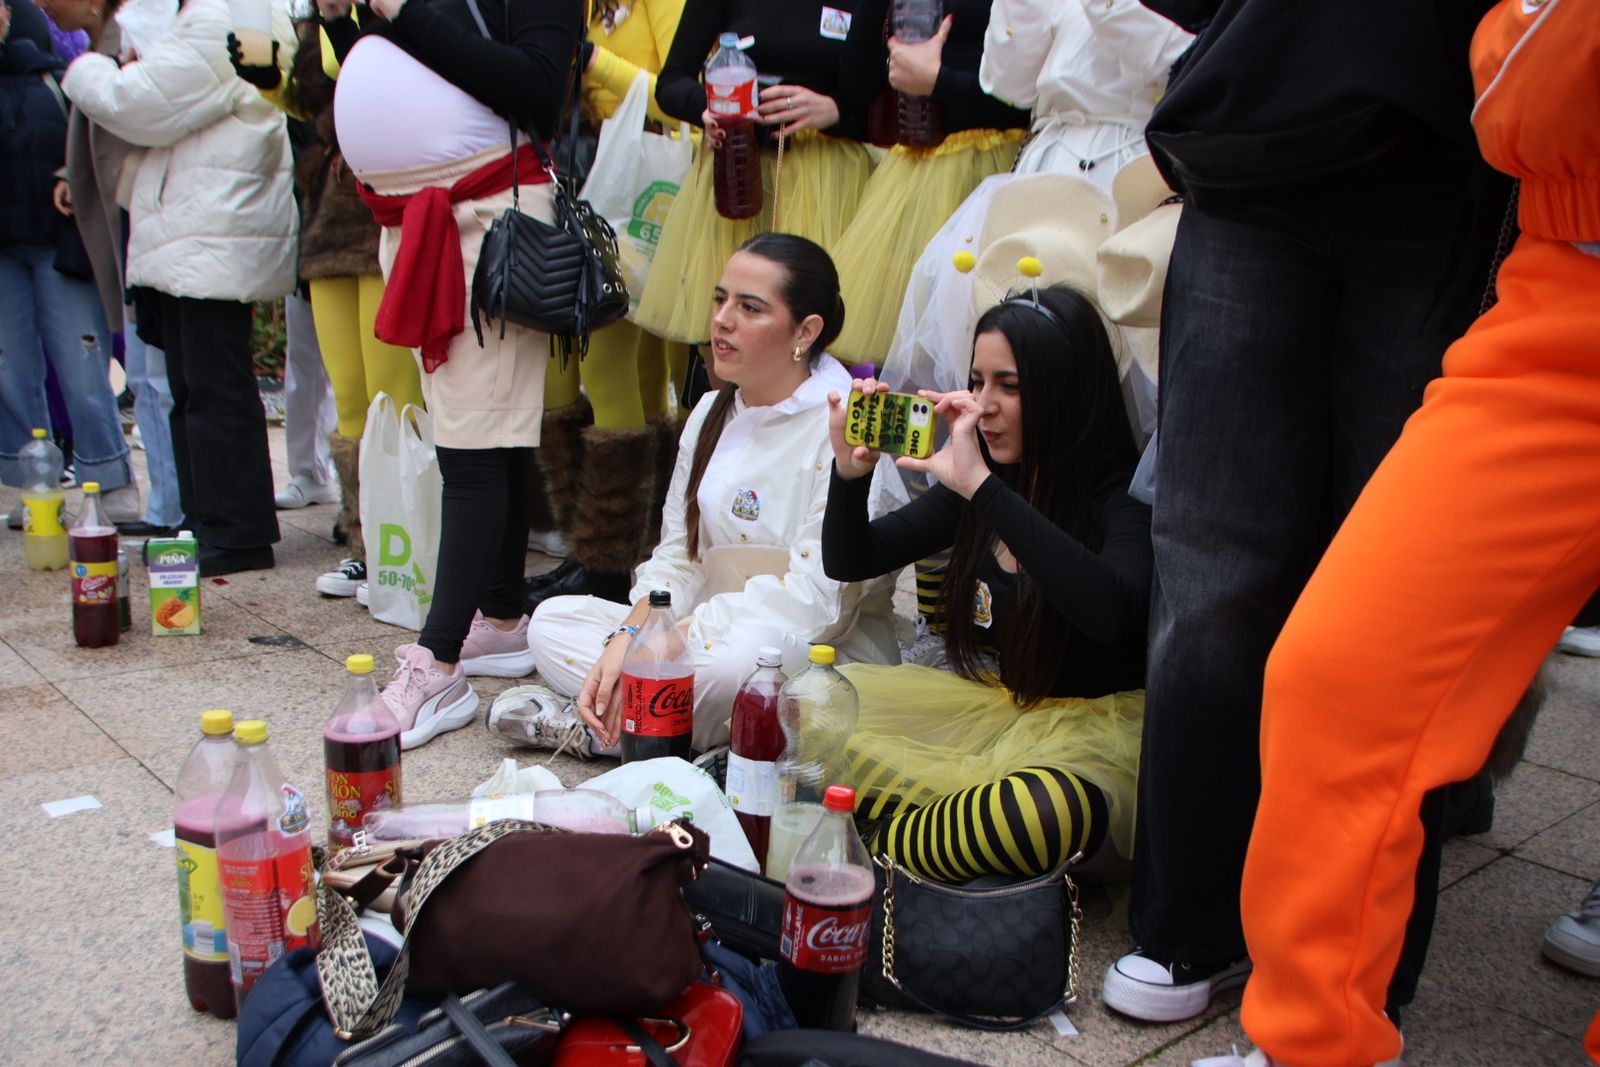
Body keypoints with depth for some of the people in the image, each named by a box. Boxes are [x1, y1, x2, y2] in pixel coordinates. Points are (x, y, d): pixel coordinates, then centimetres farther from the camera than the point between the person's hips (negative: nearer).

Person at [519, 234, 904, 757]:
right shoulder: (712, 412, 9)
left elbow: (816, 595, -22)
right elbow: (678, 557, 9)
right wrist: (627, 638, -12)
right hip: (709, 630, 7)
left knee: (740, 653, -38)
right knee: (552, 621, -3)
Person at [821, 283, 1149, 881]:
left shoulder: (1122, 496, -16)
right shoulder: (976, 484, 3)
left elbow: (1113, 611, -38)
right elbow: (848, 562, 9)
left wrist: (982, 487, -39)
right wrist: (849, 470, -13)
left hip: (1094, 719, -6)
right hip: (992, 703, 6)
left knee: (1048, 807, -41)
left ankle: (876, 851, -15)